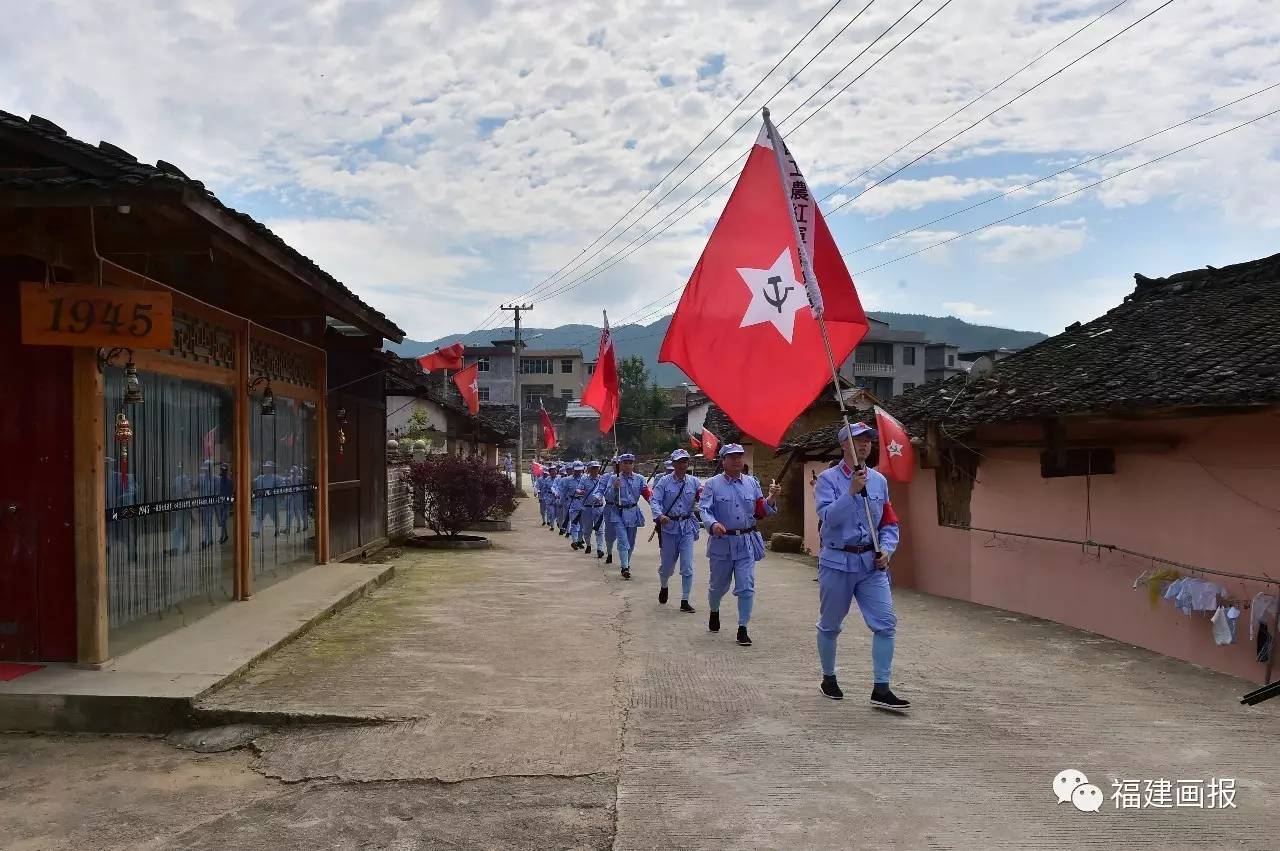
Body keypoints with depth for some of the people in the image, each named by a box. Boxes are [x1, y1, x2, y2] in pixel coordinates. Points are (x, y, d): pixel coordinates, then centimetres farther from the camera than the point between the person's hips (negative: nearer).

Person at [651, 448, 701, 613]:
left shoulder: (694, 482, 2)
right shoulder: (664, 482, -4)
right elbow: (654, 501, -12)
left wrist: (703, 495, -26)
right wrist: (660, 515, -30)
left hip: (687, 527, 1)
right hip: (668, 526, -1)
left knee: (687, 567, -4)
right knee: (667, 564, 10)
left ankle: (685, 601, 6)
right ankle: (664, 587, 42)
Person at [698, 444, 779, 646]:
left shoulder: (752, 483, 8)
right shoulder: (713, 484, -3)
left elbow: (760, 512, 10)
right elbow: (704, 509, -12)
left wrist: (771, 499, -9)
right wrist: (713, 524, -33)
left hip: (746, 542, 2)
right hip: (722, 541, -2)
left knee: (746, 587, -4)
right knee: (718, 585, 14)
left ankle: (742, 629, 6)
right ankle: (714, 612, 45)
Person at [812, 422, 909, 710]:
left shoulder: (879, 480, 9)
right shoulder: (828, 478, -5)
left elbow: (889, 523, 12)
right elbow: (828, 517, -20)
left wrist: (886, 549, -5)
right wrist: (852, 491, -27)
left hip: (871, 563, 4)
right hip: (837, 562, -3)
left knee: (886, 623, -7)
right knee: (830, 626, 10)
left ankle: (881, 689, -1)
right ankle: (828, 678, 30)